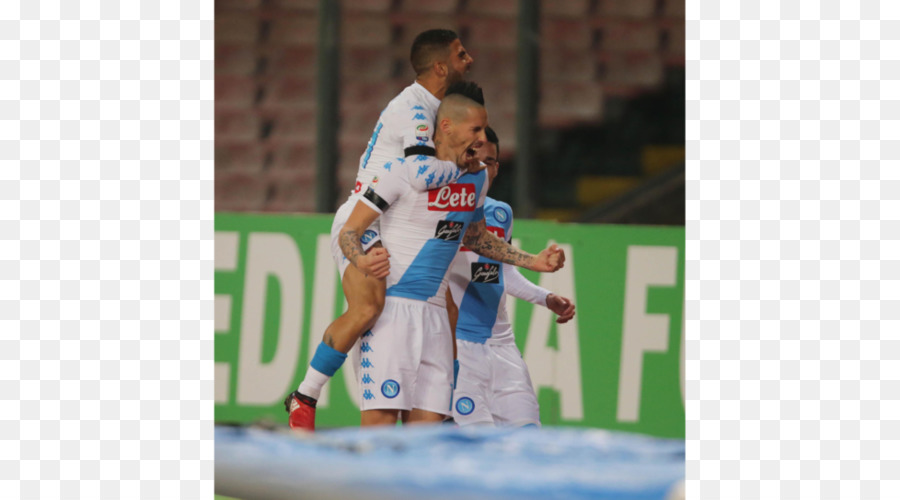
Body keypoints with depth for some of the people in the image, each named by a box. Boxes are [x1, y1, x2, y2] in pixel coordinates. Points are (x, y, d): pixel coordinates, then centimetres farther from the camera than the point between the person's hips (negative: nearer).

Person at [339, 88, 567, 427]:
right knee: (382, 412, -16)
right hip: (390, 304, -7)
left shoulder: (477, 179, 13)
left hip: (434, 311, 7)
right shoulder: (403, 171, -9)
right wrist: (361, 261, -30)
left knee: (429, 420, 0)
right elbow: (349, 231, -8)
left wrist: (531, 262, 23)